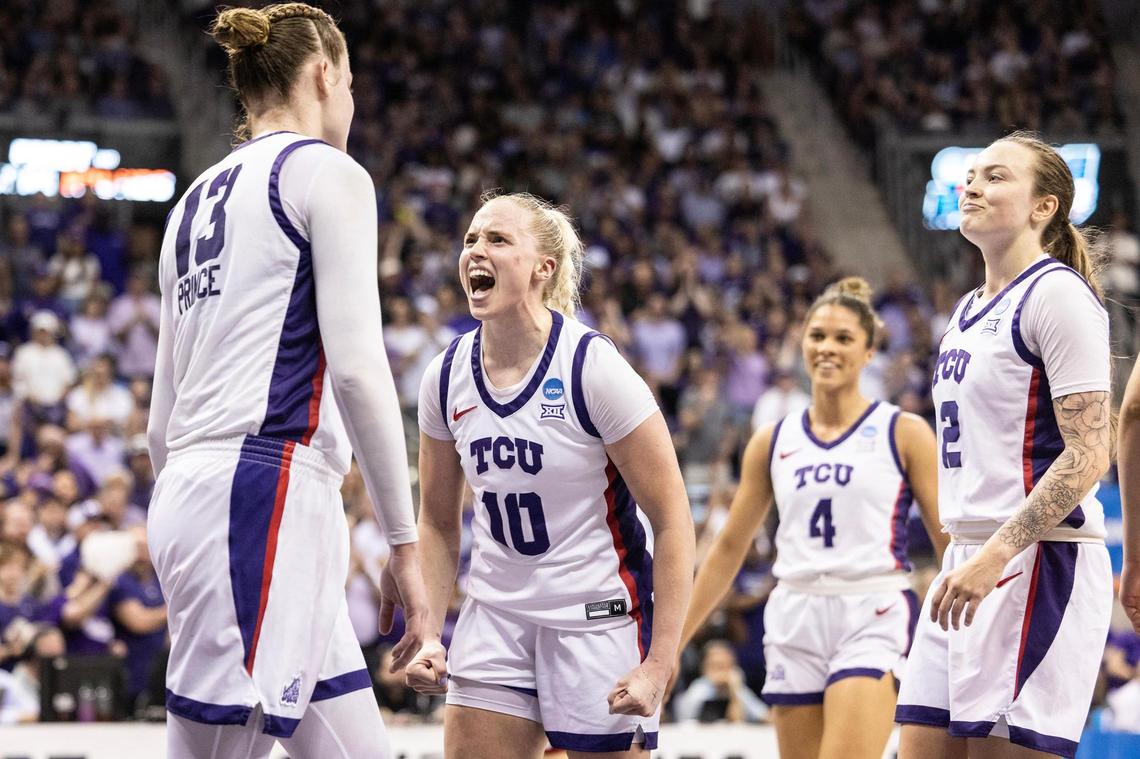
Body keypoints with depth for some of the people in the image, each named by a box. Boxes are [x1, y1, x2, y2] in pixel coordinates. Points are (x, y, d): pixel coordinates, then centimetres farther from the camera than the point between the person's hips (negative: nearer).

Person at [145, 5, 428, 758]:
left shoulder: (198, 198, 22)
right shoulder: (326, 172, -1)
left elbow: (162, 415, 22)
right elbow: (357, 365, -12)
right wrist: (406, 542, -10)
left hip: (190, 495, 9)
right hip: (269, 499, -9)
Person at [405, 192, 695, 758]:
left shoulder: (592, 367, -16)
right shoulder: (448, 376, -1)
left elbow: (672, 521, -14)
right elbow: (438, 522, 13)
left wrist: (659, 664, -19)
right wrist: (428, 635, 1)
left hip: (599, 616, -4)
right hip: (496, 616, 5)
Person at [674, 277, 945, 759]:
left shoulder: (903, 434, 2)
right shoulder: (772, 441, 12)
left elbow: (952, 544, 1)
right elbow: (729, 548, 17)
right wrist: (672, 642, 15)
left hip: (872, 617, -4)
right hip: (795, 623, 4)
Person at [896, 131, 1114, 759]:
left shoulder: (1057, 294, -8)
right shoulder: (969, 311, 20)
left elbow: (1088, 454, -16)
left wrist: (995, 555, -22)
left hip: (1040, 563, -9)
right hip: (969, 562, 9)